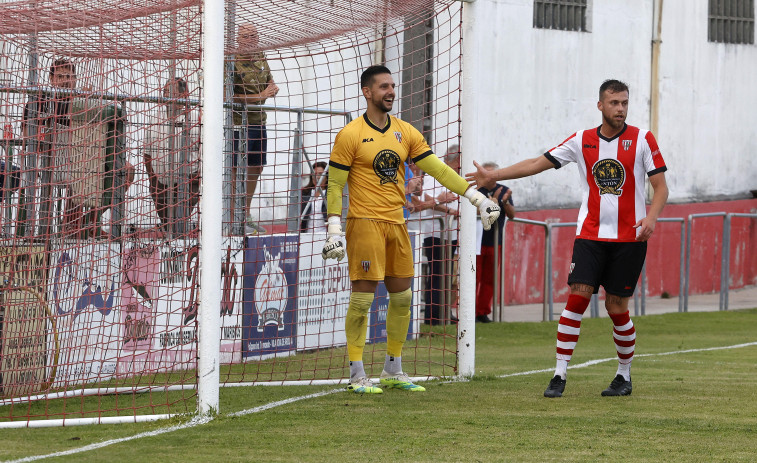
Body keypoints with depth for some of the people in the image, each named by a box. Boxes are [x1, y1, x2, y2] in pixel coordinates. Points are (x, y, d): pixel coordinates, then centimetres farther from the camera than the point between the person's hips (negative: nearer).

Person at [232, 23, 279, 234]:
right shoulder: (232, 63, -13)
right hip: (240, 122, -9)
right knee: (238, 169, -9)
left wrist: (273, 89, -1)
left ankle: (247, 216, 26)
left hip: (259, 121, 9)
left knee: (256, 169, 15)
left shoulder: (260, 58, 11)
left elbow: (270, 83, 25)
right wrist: (258, 97, -21)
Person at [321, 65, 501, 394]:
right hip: (364, 223, -6)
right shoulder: (350, 135, -6)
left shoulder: (405, 132, 9)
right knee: (362, 298, -7)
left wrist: (476, 196, 2)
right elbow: (335, 185, -6)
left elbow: (437, 168, 9)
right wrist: (334, 229, -14)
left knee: (402, 297, 9)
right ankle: (357, 376, -2)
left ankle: (393, 372, 20)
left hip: (396, 223, 6)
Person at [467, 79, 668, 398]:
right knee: (577, 297, -12)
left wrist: (651, 217, -19)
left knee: (616, 306, 0)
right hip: (590, 234, 1)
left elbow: (661, 186, 0)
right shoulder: (582, 141, 5)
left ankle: (624, 376, 18)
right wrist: (494, 176, 2)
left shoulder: (642, 139, 0)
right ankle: (560, 376, -10)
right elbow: (538, 163, 8)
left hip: (629, 238, -1)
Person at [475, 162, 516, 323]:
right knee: (474, 278, -6)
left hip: (495, 242, 4)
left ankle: (483, 312, 13)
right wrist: (493, 200, -23)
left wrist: (505, 201, -13)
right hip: (477, 241, -4)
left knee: (489, 279, 6)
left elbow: (512, 215, 5)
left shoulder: (504, 190, 9)